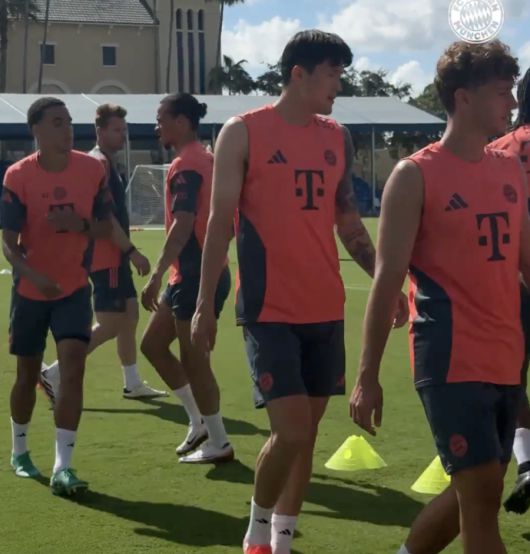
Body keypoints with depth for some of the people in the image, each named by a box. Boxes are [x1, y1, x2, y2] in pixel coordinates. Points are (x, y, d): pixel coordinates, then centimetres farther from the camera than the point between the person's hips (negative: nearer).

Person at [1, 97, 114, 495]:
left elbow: (106, 227, 2)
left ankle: (63, 468, -14)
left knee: (73, 367, -15)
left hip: (74, 288, 1)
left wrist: (81, 225, -20)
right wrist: (35, 277, -32)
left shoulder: (92, 169, -6)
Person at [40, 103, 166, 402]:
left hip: (115, 255, 10)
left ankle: (133, 383, 20)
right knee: (110, 324, -9)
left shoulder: (107, 163, 16)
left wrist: (127, 252, 21)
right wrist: (132, 251, -22)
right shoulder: (99, 163, -15)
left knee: (129, 314, 13)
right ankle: (54, 373, -4)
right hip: (106, 256, -10)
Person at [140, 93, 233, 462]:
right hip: (192, 274, 10)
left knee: (193, 361, 0)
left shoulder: (185, 165, -15)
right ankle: (199, 422, 22)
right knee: (153, 344, 16)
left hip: (196, 276, -10)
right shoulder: (206, 159, 13)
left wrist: (157, 275, -25)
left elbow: (183, 225, -25)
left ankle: (218, 444, 10)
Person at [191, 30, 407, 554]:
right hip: (270, 310, -6)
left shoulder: (337, 138, 10)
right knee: (291, 432, -12)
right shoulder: (242, 133, -5)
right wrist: (204, 304, -8)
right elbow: (221, 221, -5)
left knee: (306, 433, 9)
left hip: (326, 309, 6)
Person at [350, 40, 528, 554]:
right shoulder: (416, 175, -8)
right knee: (481, 490, -7)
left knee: (474, 492, 14)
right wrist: (367, 376, -12)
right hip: (451, 359, -7)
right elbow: (388, 277, -10)